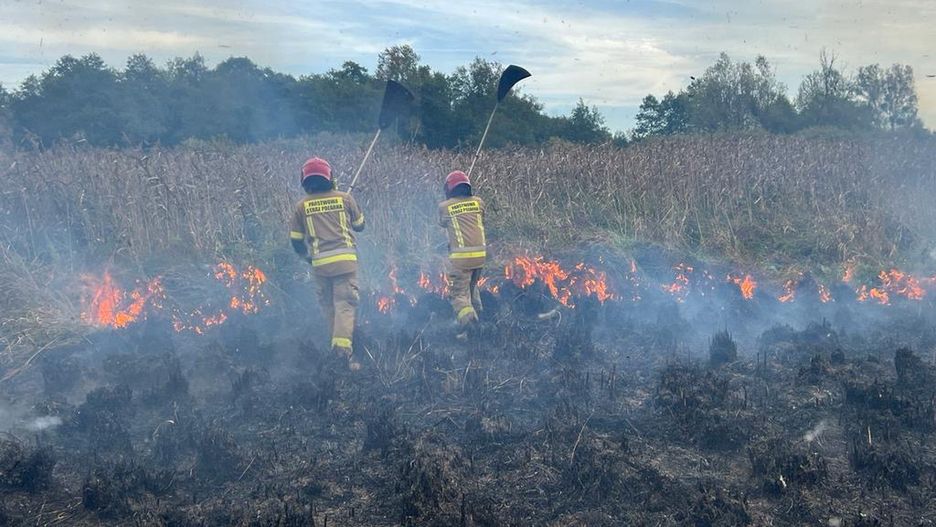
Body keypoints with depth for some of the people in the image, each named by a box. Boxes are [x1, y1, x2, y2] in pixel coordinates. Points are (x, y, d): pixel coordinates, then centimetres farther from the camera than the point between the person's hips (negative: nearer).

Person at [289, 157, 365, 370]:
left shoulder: (302, 206, 5)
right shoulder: (344, 198, 3)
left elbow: (296, 240, 9)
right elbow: (360, 225, 14)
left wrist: (306, 257, 26)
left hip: (321, 263, 1)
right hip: (345, 259, -1)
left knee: (328, 305, 16)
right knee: (345, 303, -4)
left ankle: (337, 343, 22)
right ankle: (343, 344, -21)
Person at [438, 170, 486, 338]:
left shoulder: (444, 207, 1)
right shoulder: (478, 202, 7)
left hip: (460, 256, -4)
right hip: (480, 254, 4)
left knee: (458, 292, 0)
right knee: (472, 286, 26)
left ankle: (466, 315, -24)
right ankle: (477, 313, 21)